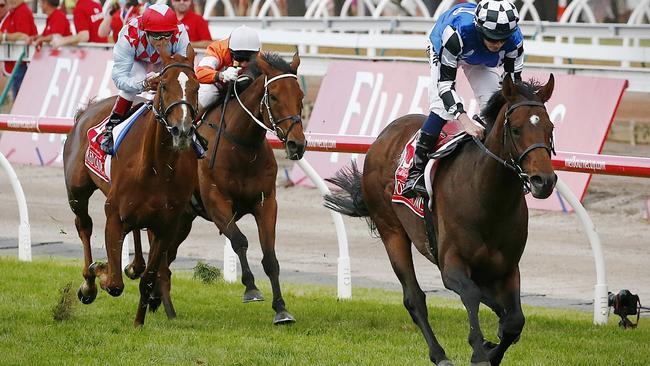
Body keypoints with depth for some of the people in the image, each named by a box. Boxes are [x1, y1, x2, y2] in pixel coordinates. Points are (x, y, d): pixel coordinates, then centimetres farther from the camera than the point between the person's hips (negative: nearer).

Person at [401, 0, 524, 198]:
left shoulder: (514, 39, -35)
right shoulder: (457, 32, -47)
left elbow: (514, 79, -22)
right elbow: (445, 81, -44)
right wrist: (465, 121, -55)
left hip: (483, 62, 4)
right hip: (443, 50, -4)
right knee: (441, 107, -22)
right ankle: (416, 173, -17)